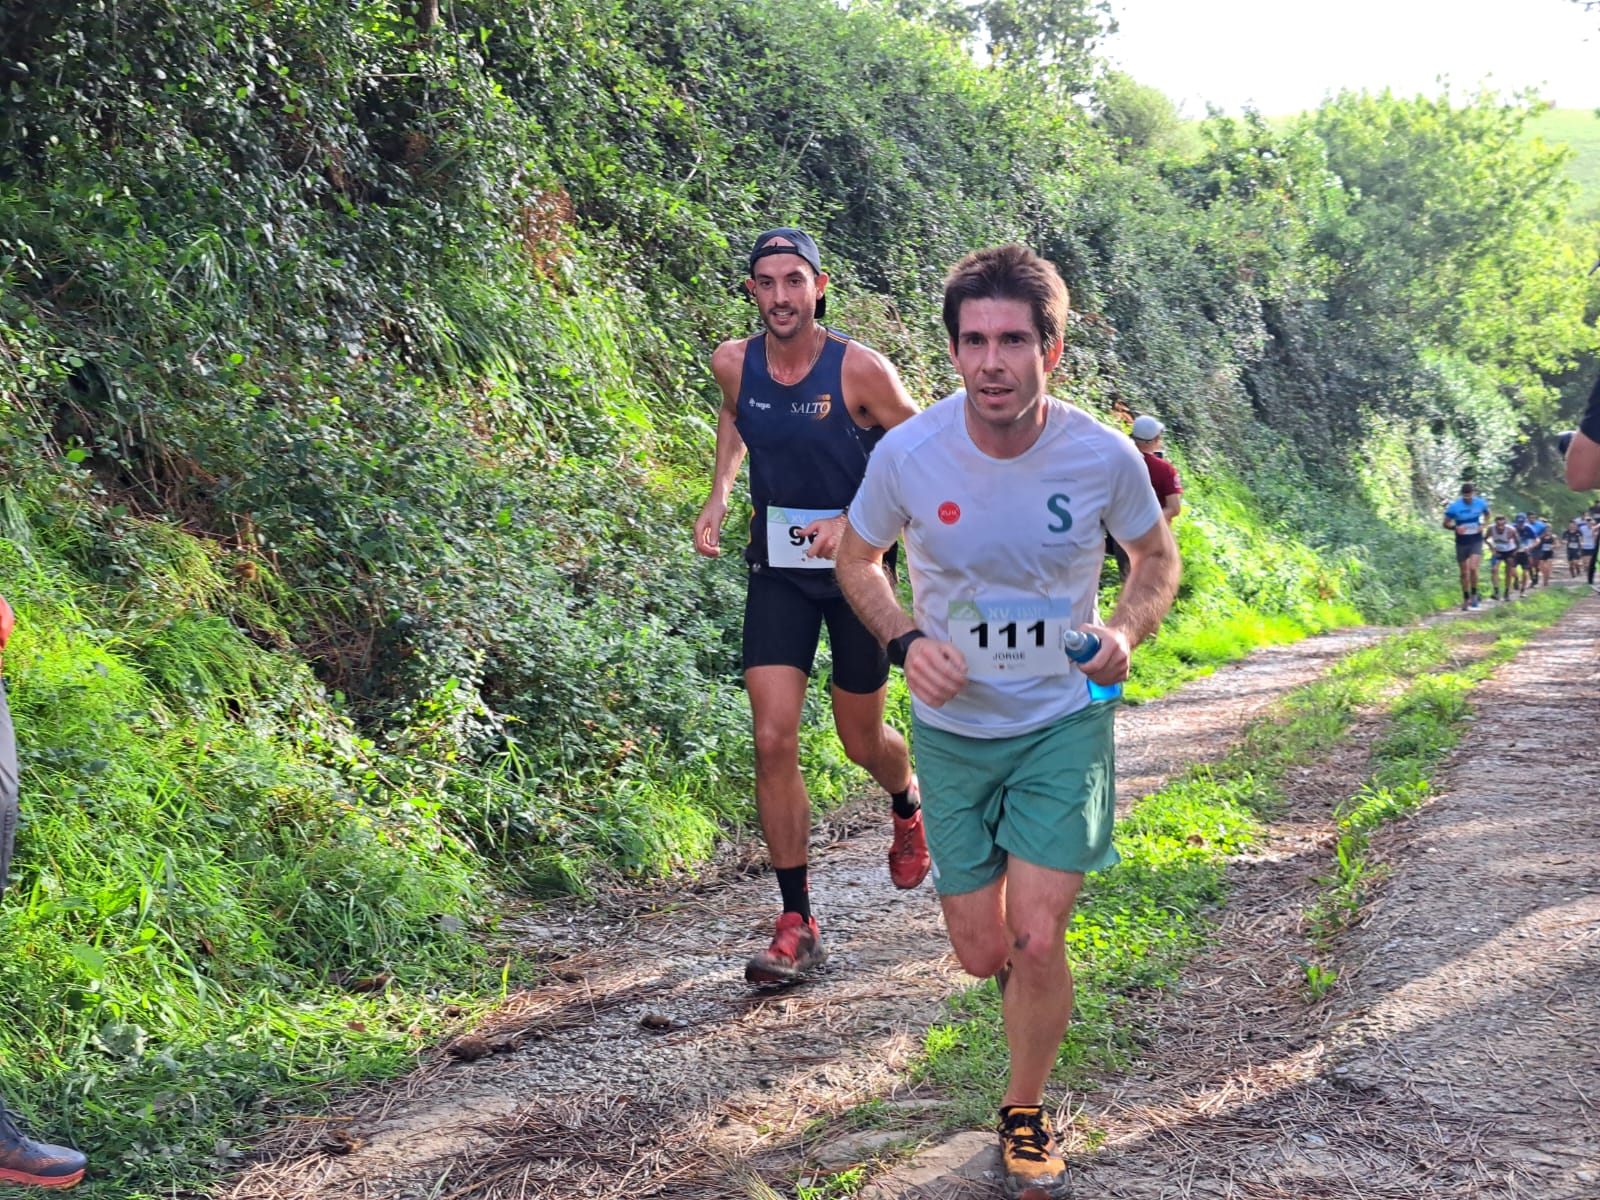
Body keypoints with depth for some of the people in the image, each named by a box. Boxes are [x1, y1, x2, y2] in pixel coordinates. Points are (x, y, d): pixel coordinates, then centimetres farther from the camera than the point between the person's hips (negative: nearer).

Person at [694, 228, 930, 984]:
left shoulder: (860, 369, -17)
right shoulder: (734, 363, -6)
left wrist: (855, 521, -20)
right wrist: (719, 495, 6)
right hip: (778, 572, 2)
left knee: (861, 741, 12)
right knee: (773, 740, -9)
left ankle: (908, 806, 50)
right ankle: (797, 924, 0)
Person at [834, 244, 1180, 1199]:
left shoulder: (1103, 455, -16)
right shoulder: (908, 454, -16)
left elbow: (1158, 559, 3)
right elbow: (859, 561, 3)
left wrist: (1127, 633, -18)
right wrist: (907, 641, -16)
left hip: (1063, 723, -1)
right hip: (955, 727, 1)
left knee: (1035, 940, -11)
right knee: (983, 955, 8)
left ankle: (1027, 1116, 16)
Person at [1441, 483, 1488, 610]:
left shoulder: (1481, 503, -7)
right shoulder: (1454, 506, -13)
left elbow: (1487, 513, 15)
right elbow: (1446, 523, -3)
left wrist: (1483, 525, -3)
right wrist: (1455, 527, -23)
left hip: (1476, 541, -1)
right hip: (1462, 542, 1)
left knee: (1473, 568, -19)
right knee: (1464, 572, 8)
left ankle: (1474, 595, 2)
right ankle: (1466, 599, 24)